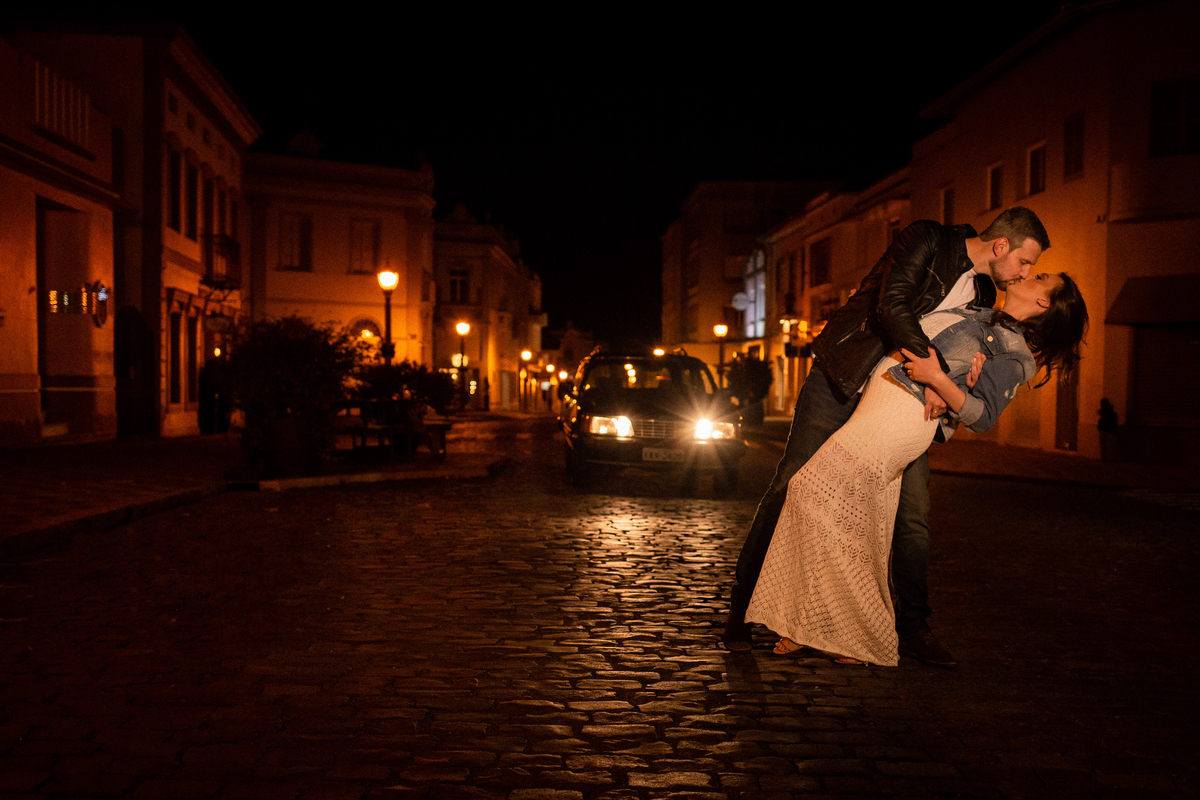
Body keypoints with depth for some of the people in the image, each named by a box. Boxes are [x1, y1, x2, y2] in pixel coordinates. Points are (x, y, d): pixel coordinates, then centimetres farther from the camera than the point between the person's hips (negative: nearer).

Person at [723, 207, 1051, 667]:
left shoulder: (982, 295, 10)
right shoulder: (928, 239, -12)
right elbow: (892, 305, -25)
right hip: (841, 382, -6)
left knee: (914, 512, 0)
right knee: (790, 489, -5)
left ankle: (913, 629, 15)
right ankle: (742, 608, 7)